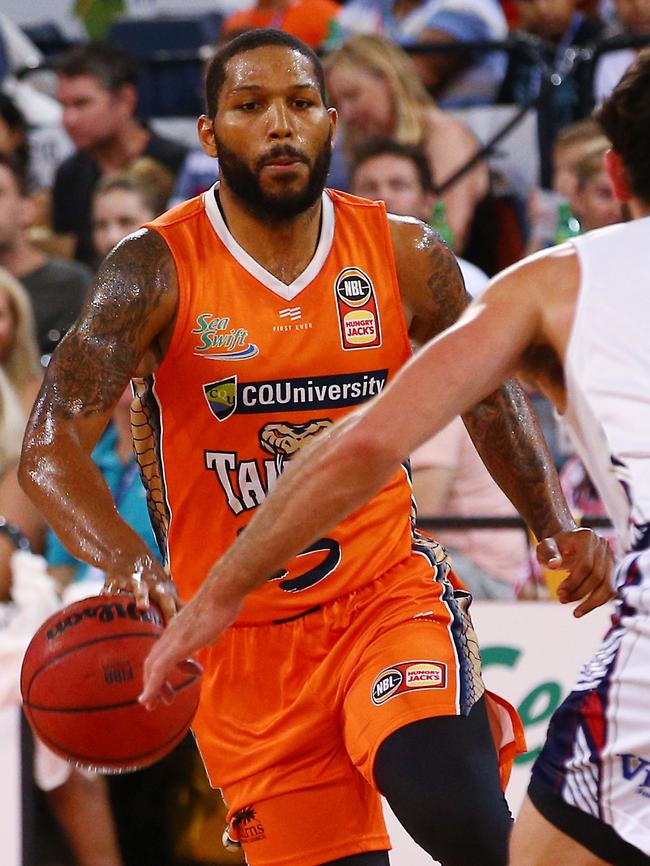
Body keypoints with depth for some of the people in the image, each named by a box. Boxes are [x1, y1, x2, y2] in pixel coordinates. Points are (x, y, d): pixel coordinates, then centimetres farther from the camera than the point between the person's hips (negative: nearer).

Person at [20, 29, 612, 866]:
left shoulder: (405, 256, -2)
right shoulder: (157, 271, -10)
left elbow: (487, 396, 16)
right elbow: (48, 451, -21)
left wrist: (558, 531, 2)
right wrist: (127, 562, -40)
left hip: (385, 585, 0)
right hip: (241, 633, 0)